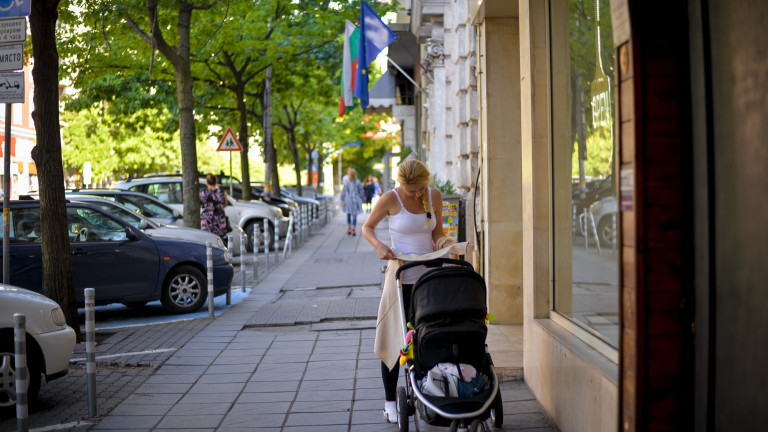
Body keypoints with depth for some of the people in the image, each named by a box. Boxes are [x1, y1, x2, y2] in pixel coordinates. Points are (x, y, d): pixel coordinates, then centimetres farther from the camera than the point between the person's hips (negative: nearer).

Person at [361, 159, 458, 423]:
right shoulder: (390, 199, -9)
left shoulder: (434, 197, 2)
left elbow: (437, 235, 10)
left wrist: (447, 242, -12)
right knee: (393, 339, 0)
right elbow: (367, 227, 3)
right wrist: (379, 246, -16)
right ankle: (390, 402, 10)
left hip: (428, 276, 4)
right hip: (401, 276, -3)